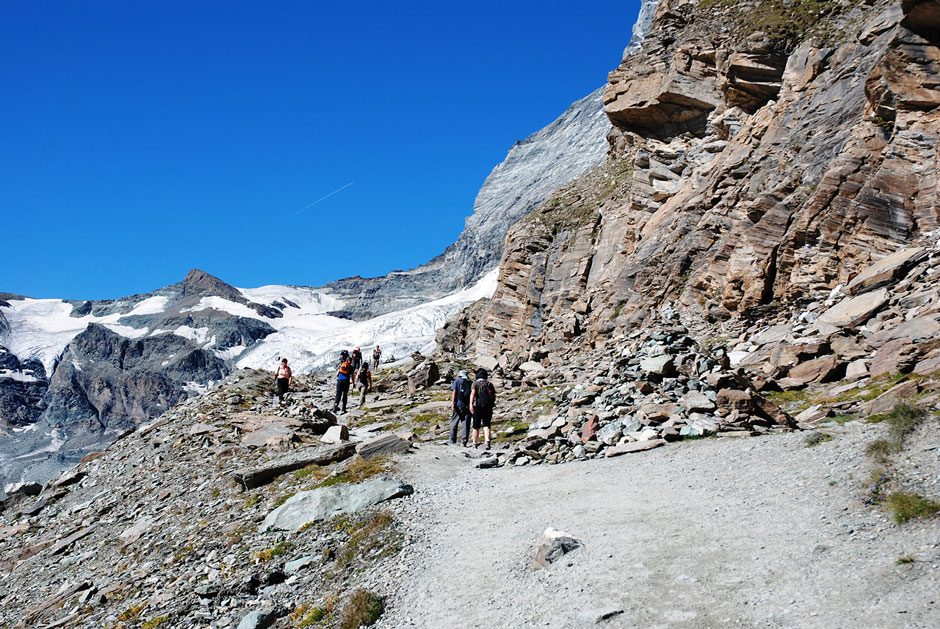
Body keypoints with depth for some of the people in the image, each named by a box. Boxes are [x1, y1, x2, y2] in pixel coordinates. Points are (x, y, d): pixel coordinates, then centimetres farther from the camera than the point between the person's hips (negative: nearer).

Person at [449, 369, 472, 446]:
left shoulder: (457, 381, 6)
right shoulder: (470, 383, 13)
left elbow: (454, 392, -5)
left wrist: (452, 403, -9)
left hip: (458, 405, -2)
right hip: (467, 406, 2)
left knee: (454, 423, 6)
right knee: (466, 425, 3)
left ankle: (453, 442, 3)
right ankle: (464, 442, -4)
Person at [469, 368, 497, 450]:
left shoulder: (475, 383, 3)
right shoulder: (490, 384, 11)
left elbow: (473, 393, -15)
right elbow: (494, 395, 8)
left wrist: (471, 404, -24)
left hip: (478, 407, -1)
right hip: (488, 408, 1)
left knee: (476, 427, 11)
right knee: (486, 426, -3)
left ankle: (474, 445, 20)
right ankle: (487, 441, -28)